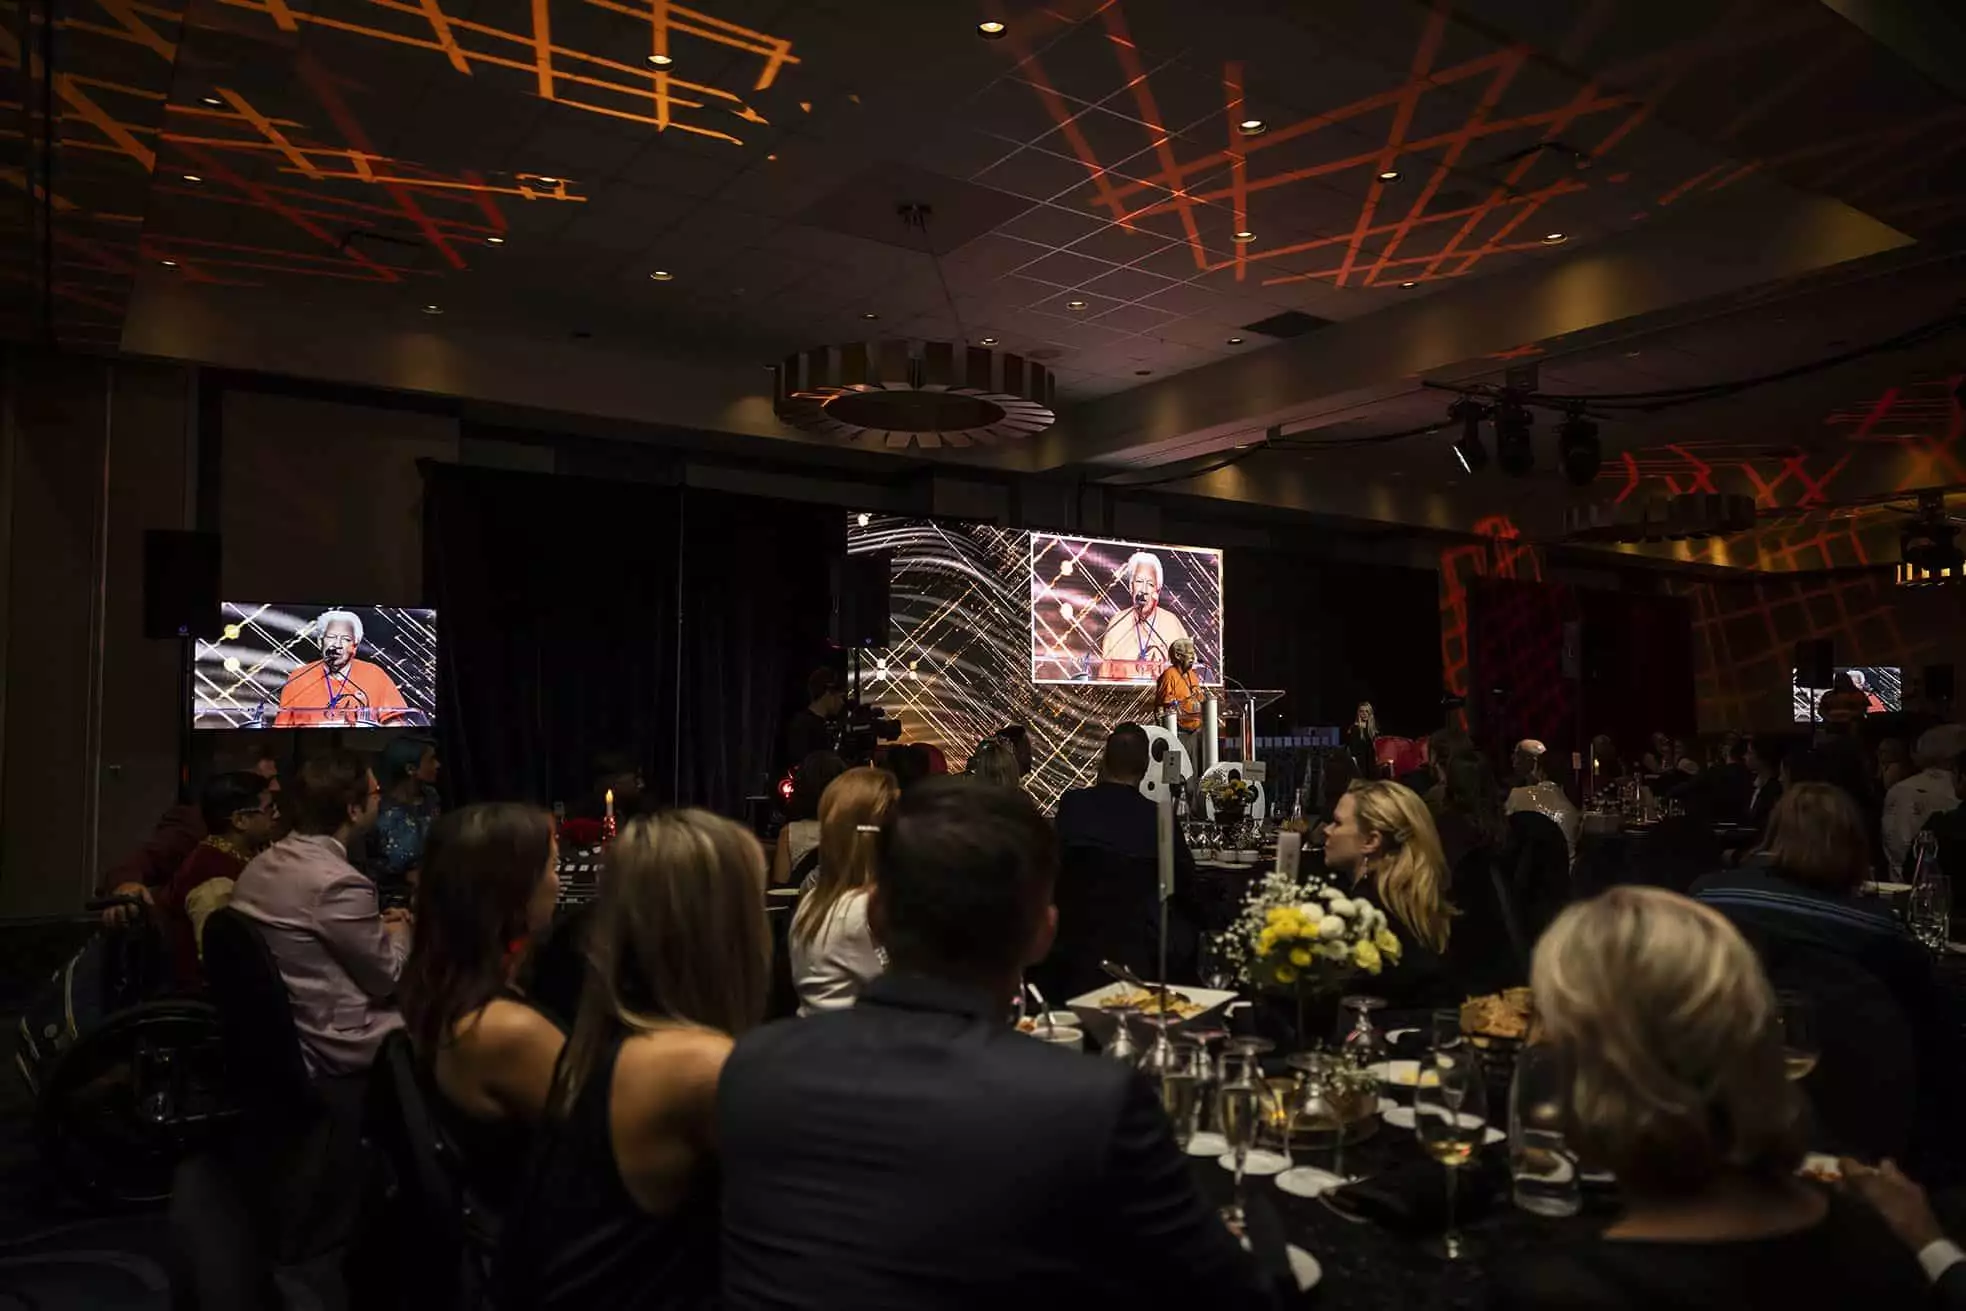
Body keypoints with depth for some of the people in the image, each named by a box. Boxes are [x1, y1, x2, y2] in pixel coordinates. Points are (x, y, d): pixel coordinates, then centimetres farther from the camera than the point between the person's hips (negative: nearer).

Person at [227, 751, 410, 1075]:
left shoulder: (258, 865, 1)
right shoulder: (339, 883, -26)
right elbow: (389, 978, -13)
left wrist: (378, 927, 12)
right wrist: (399, 931, 5)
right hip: (332, 1047, -9)